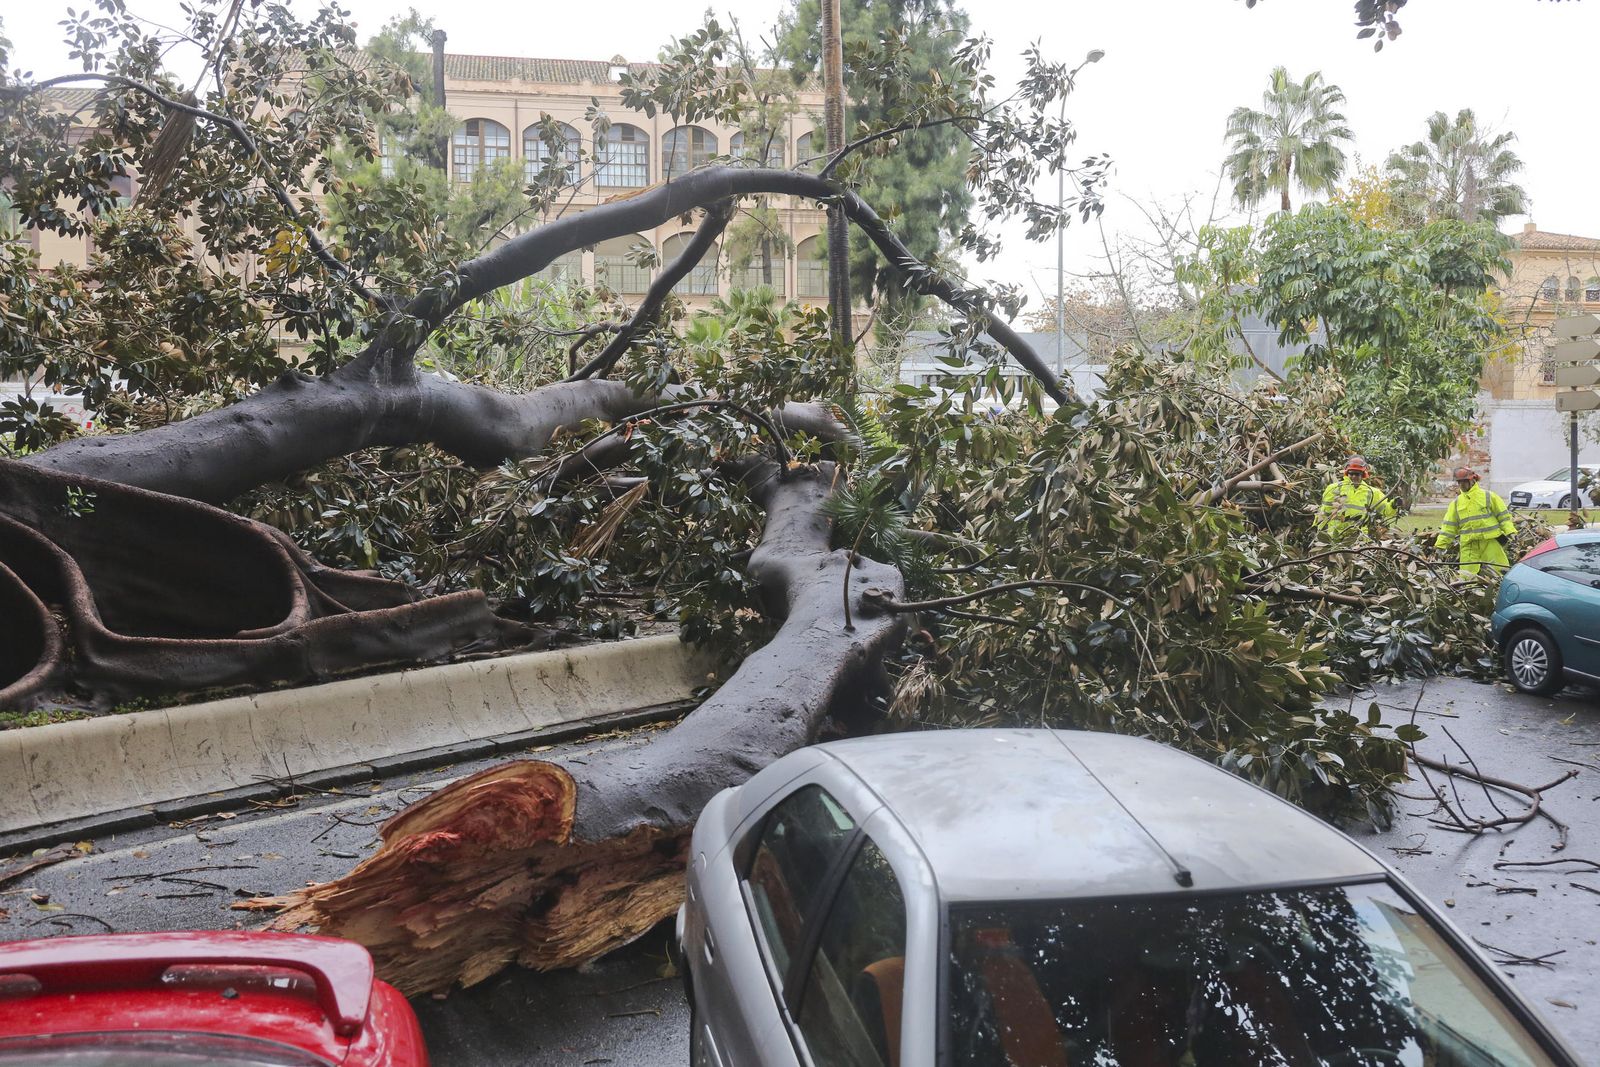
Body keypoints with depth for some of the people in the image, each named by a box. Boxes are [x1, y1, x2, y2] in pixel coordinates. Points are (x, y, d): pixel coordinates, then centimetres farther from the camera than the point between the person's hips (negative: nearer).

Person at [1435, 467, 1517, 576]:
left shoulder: (1488, 496, 4)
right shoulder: (1456, 502, 13)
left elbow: (1503, 515, 4)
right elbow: (1449, 526, 13)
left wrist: (1510, 532, -8)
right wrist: (1440, 544, 6)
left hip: (1490, 542, -3)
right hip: (1468, 545, 3)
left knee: (1500, 569, -3)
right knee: (1466, 575, 0)